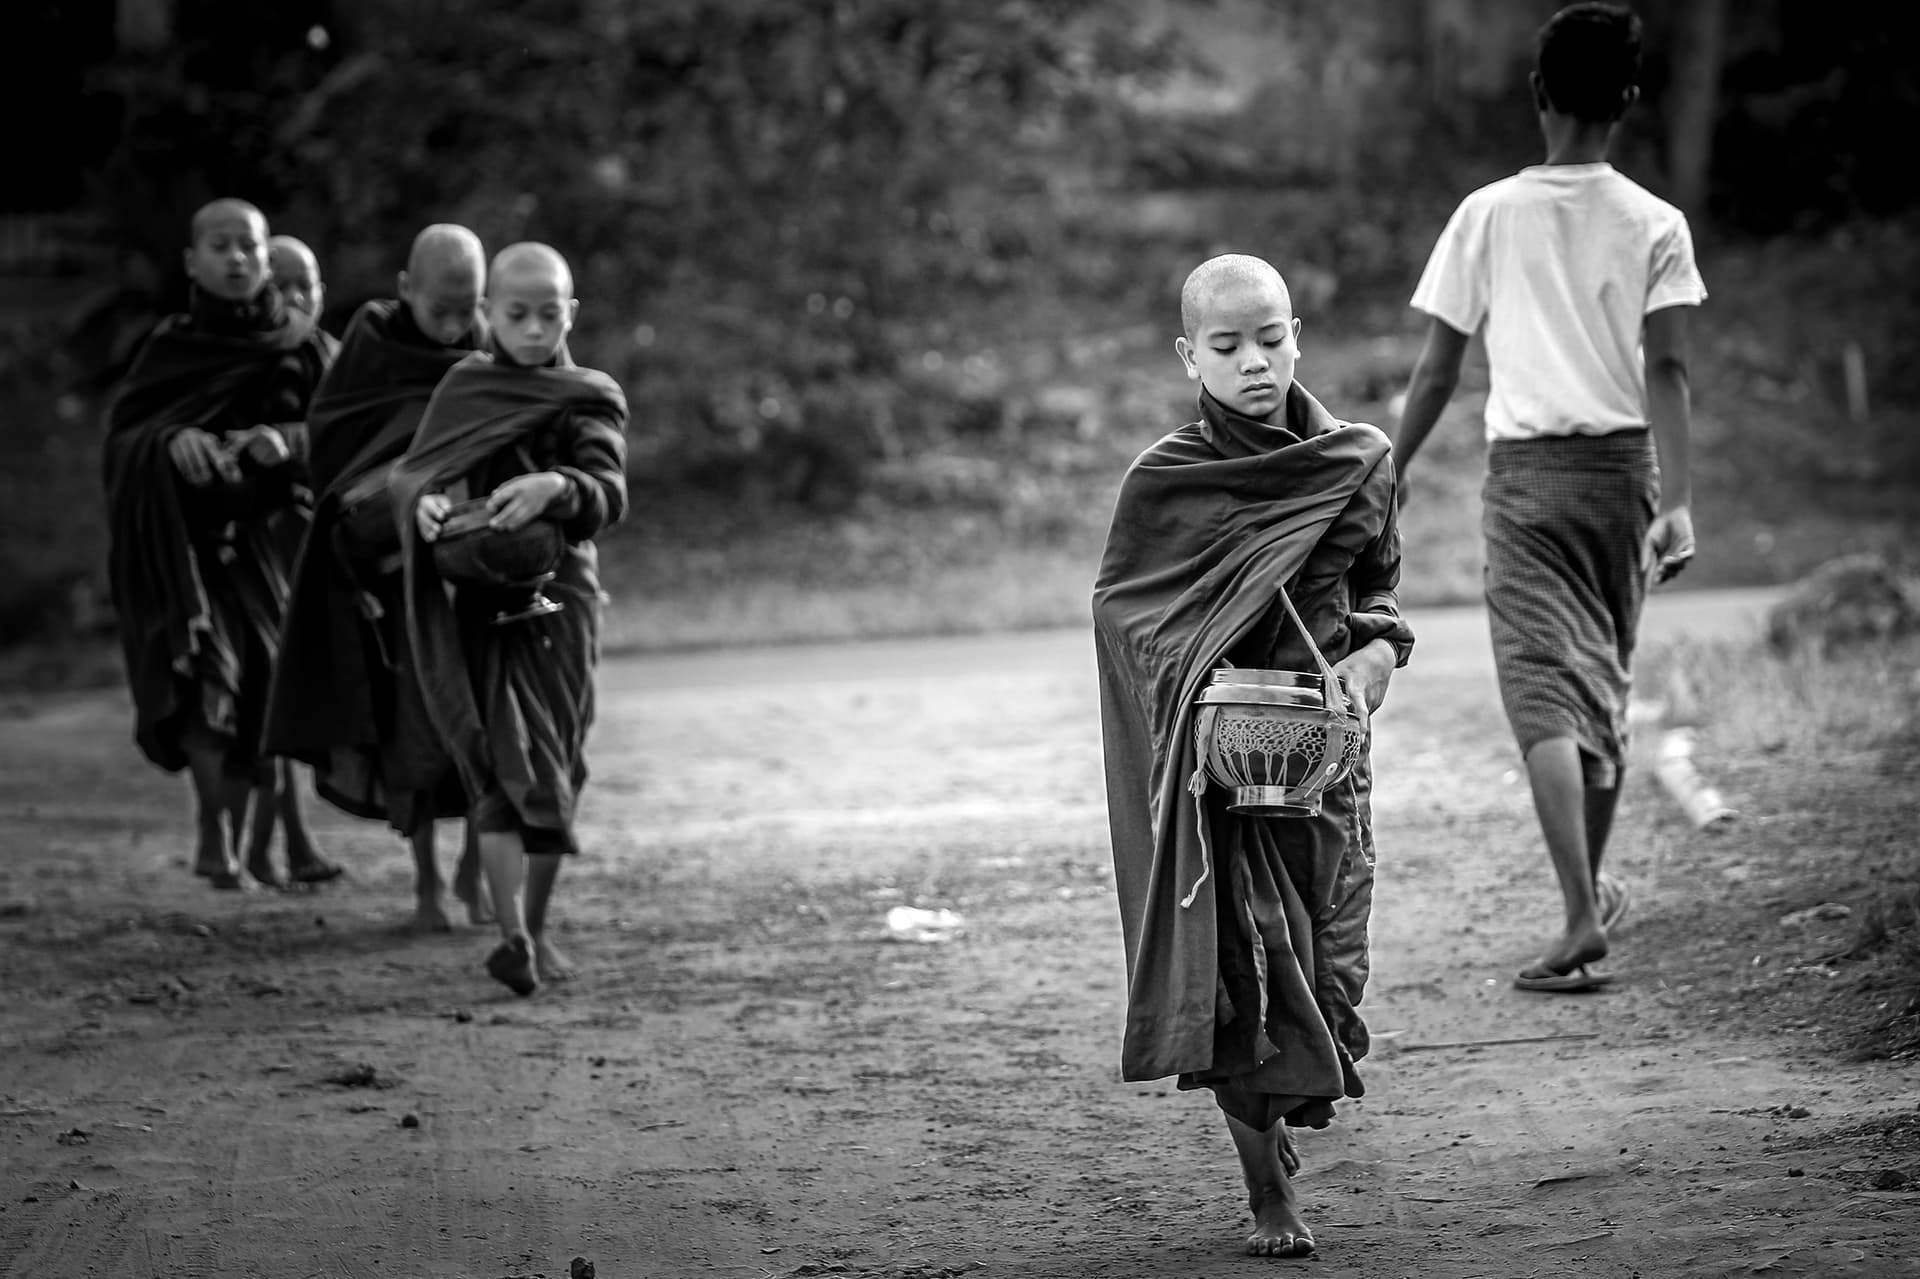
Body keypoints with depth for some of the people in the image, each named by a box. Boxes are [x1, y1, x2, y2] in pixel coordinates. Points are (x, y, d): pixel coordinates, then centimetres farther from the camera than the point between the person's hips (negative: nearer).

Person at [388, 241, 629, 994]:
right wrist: (426, 502, -25)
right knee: (499, 763, -8)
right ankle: (512, 935, -14)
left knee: (555, 765, 4)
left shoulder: (591, 400, 2)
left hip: (560, 599, 1)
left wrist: (555, 487, -36)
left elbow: (609, 496, -14)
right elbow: (410, 472, -1)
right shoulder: (465, 387, 6)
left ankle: (536, 928, 10)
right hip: (479, 599, -1)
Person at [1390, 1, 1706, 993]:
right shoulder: (1654, 223, -1)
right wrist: (1677, 501, -12)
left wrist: (1389, 479, 10)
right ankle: (1594, 893, 33)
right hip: (1622, 468, 2)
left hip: (1524, 473, -2)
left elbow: (1436, 369, 0)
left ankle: (1581, 919, -21)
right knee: (1606, 688, 18)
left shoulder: (1487, 215, -1)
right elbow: (1667, 370, -10)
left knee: (1545, 695, -7)